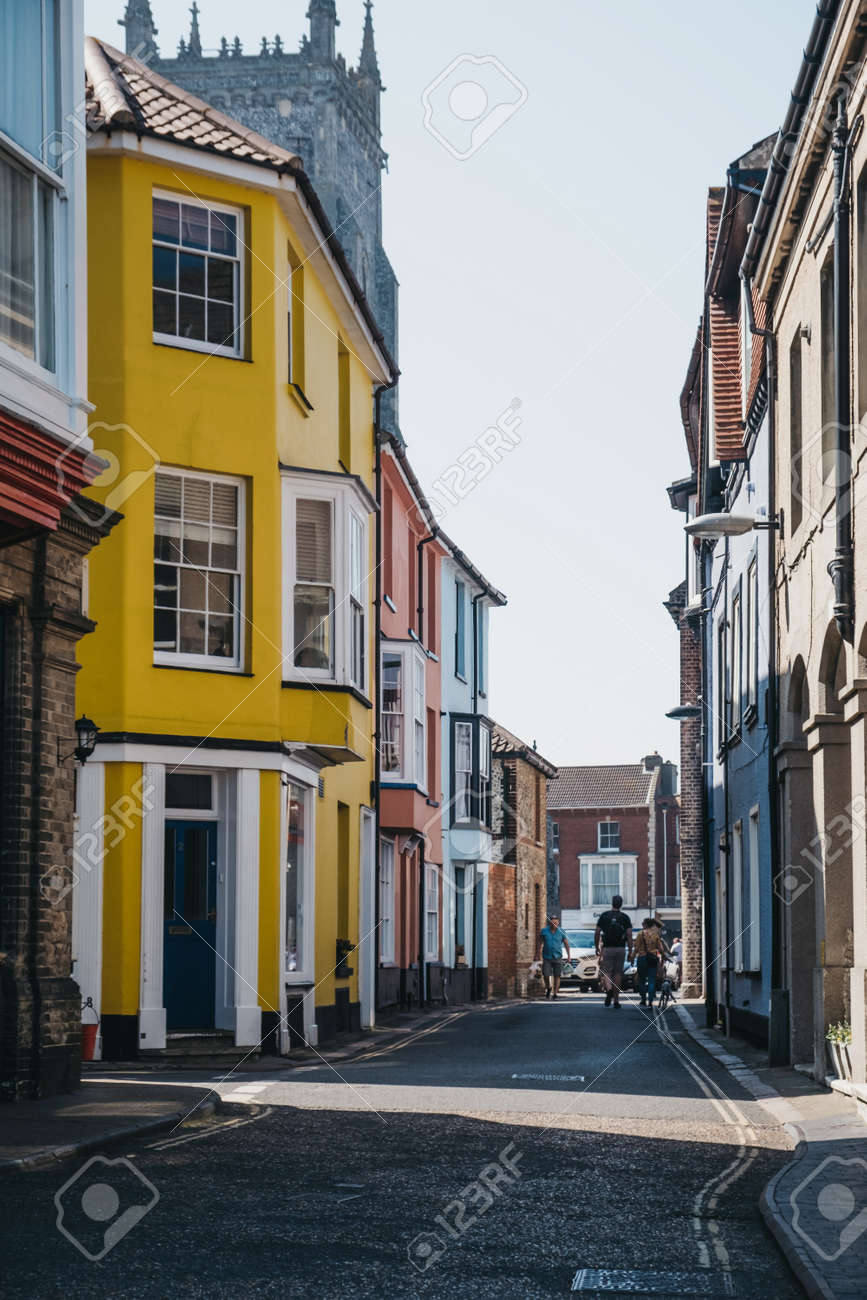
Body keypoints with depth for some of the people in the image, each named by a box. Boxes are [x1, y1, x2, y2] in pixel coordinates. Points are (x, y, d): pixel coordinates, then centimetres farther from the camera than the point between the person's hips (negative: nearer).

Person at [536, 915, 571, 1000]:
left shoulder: (561, 932, -2)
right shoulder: (544, 931, -1)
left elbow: (566, 944, 2)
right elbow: (540, 943, 6)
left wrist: (569, 955, -7)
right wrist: (537, 955, 4)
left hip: (557, 957, 0)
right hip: (547, 957, 0)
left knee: (557, 976, -4)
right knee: (546, 975, -8)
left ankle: (555, 993, 4)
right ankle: (548, 988, 20)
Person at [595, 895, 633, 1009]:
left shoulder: (604, 916, 1)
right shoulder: (625, 917, 1)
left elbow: (597, 933, 1)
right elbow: (629, 935, -4)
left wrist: (597, 948, 13)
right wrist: (630, 952, -1)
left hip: (607, 948, -1)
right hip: (620, 948, 1)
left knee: (607, 972, 2)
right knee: (618, 973, 8)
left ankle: (609, 989, -28)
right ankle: (616, 1000, 10)